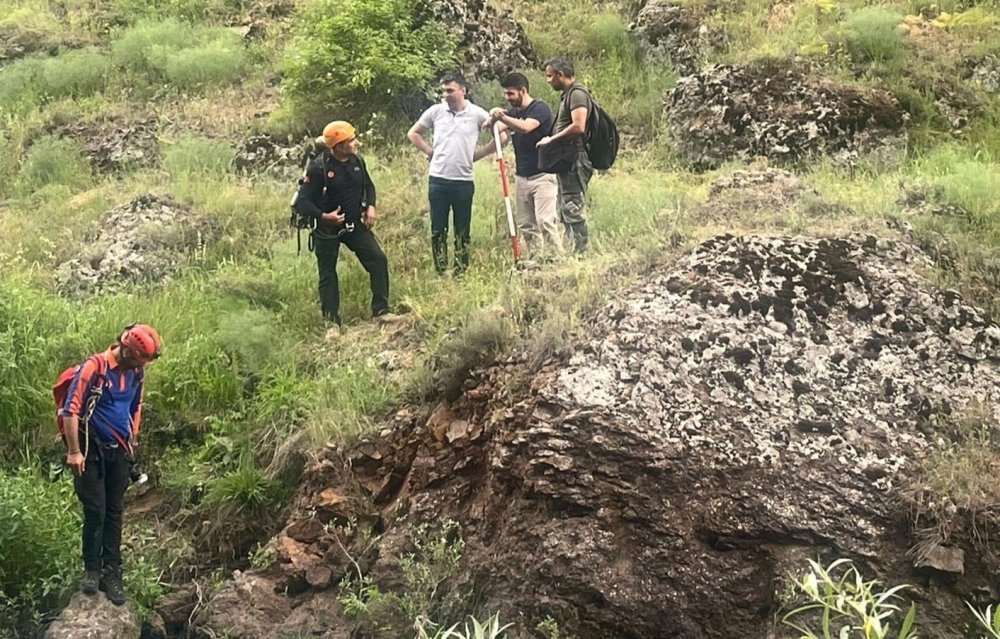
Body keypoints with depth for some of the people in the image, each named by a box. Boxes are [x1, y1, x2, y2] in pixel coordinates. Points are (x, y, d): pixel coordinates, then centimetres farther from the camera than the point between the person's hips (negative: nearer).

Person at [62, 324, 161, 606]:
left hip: (119, 451, 5)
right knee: (95, 510, -6)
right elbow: (71, 410, -16)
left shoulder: (136, 372, 3)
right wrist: (74, 452, -16)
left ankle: (112, 574, 11)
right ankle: (92, 570, 8)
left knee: (115, 512, 6)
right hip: (92, 450, -5)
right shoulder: (94, 367, -16)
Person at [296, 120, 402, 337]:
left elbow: (368, 185, 15)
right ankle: (333, 323, 17)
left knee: (378, 260, -3)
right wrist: (324, 216, -31)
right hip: (327, 229, -5)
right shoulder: (318, 167, -22)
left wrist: (370, 206, -2)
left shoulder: (357, 161, -4)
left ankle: (380, 311, 7)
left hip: (355, 224, 5)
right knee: (327, 275, 5)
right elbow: (303, 202, -18)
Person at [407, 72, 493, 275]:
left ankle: (461, 273, 16)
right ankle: (440, 273, 13)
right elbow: (413, 133, 14)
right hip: (438, 180, 1)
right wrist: (429, 151, 4)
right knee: (438, 230, 5)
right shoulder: (436, 111, 2)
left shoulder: (477, 114, -3)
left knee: (462, 232, 7)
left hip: (464, 181, -1)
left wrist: (478, 154, 0)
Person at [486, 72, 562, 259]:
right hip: (521, 177, 7)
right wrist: (493, 120, -24)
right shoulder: (514, 112, 13)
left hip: (542, 176, -7)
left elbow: (526, 127, -28)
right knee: (526, 224, 6)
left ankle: (556, 257, -12)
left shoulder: (540, 109, -9)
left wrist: (502, 117, -41)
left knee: (546, 220, -14)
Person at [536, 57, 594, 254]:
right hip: (567, 162, 11)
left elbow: (578, 127, -24)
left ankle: (582, 253, -8)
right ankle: (575, 253, 17)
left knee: (574, 211, -10)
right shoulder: (569, 94, 20)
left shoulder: (577, 94, -12)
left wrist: (551, 139, -15)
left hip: (574, 162, -11)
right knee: (566, 212, 13)